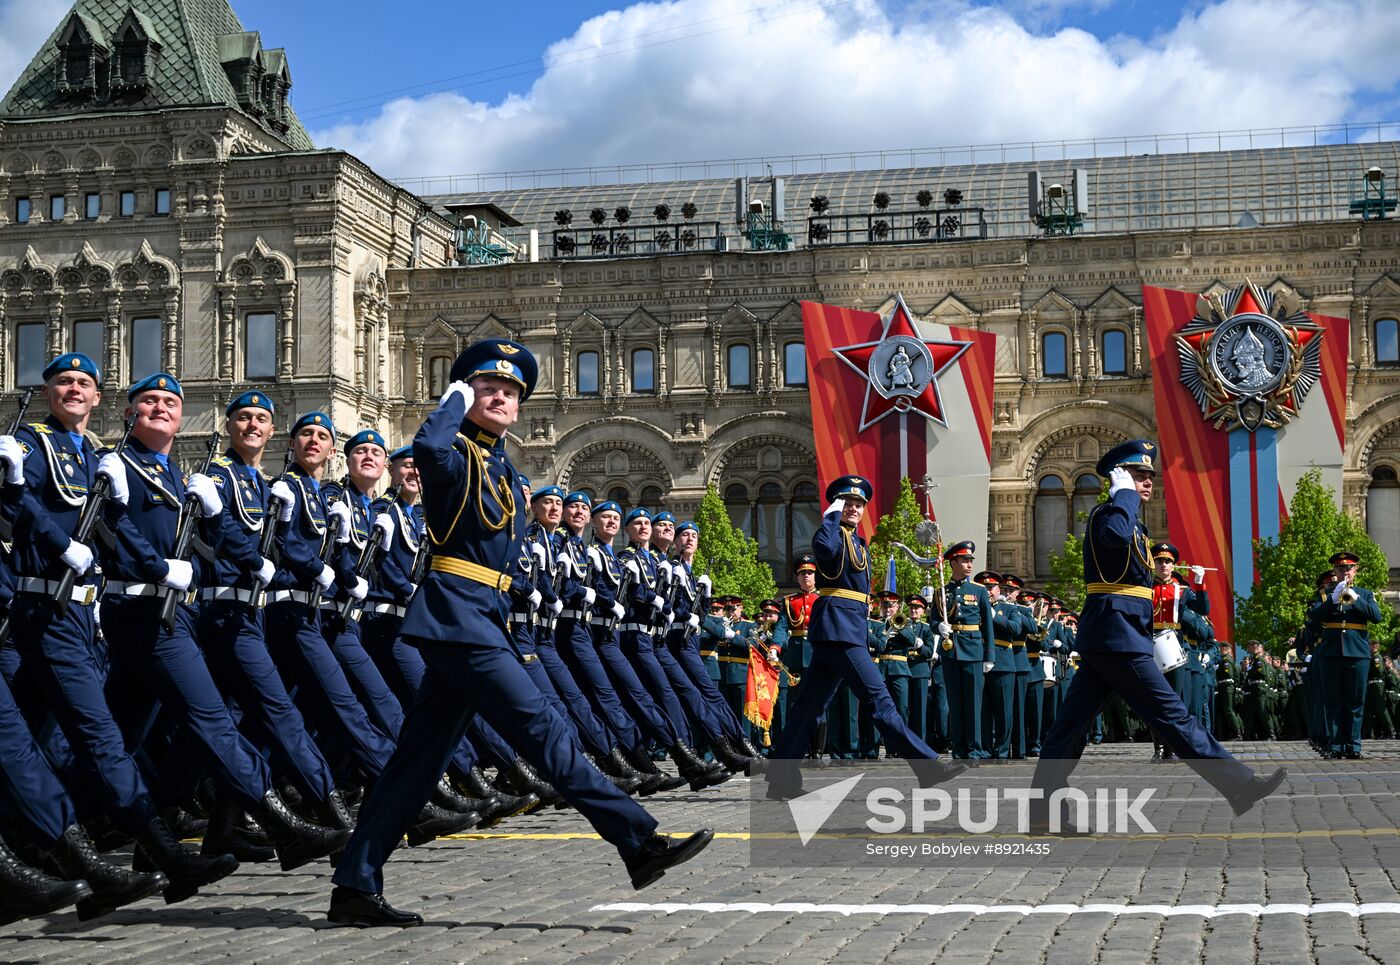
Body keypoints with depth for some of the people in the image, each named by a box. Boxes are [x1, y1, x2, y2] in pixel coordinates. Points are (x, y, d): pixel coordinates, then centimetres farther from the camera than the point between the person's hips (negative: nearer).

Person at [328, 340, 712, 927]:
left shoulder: (502, 466, 19)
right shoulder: (456, 455, -7)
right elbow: (426, 448, -30)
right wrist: (456, 399, -14)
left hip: (482, 615, 9)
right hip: (457, 613, -9)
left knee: (420, 756, 8)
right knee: (541, 727, -10)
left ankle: (355, 887, 11)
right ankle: (640, 844, -9)